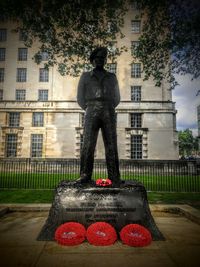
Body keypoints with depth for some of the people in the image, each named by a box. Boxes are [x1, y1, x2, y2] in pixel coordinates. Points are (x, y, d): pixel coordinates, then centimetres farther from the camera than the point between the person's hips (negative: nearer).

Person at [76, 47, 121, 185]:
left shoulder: (112, 77, 23)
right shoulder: (85, 76, 19)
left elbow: (117, 98, 23)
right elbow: (80, 98, 15)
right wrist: (88, 109, 10)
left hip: (109, 112, 1)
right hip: (92, 112, -1)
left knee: (111, 145, -5)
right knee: (88, 144, -10)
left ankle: (114, 177, -4)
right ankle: (85, 176, -9)